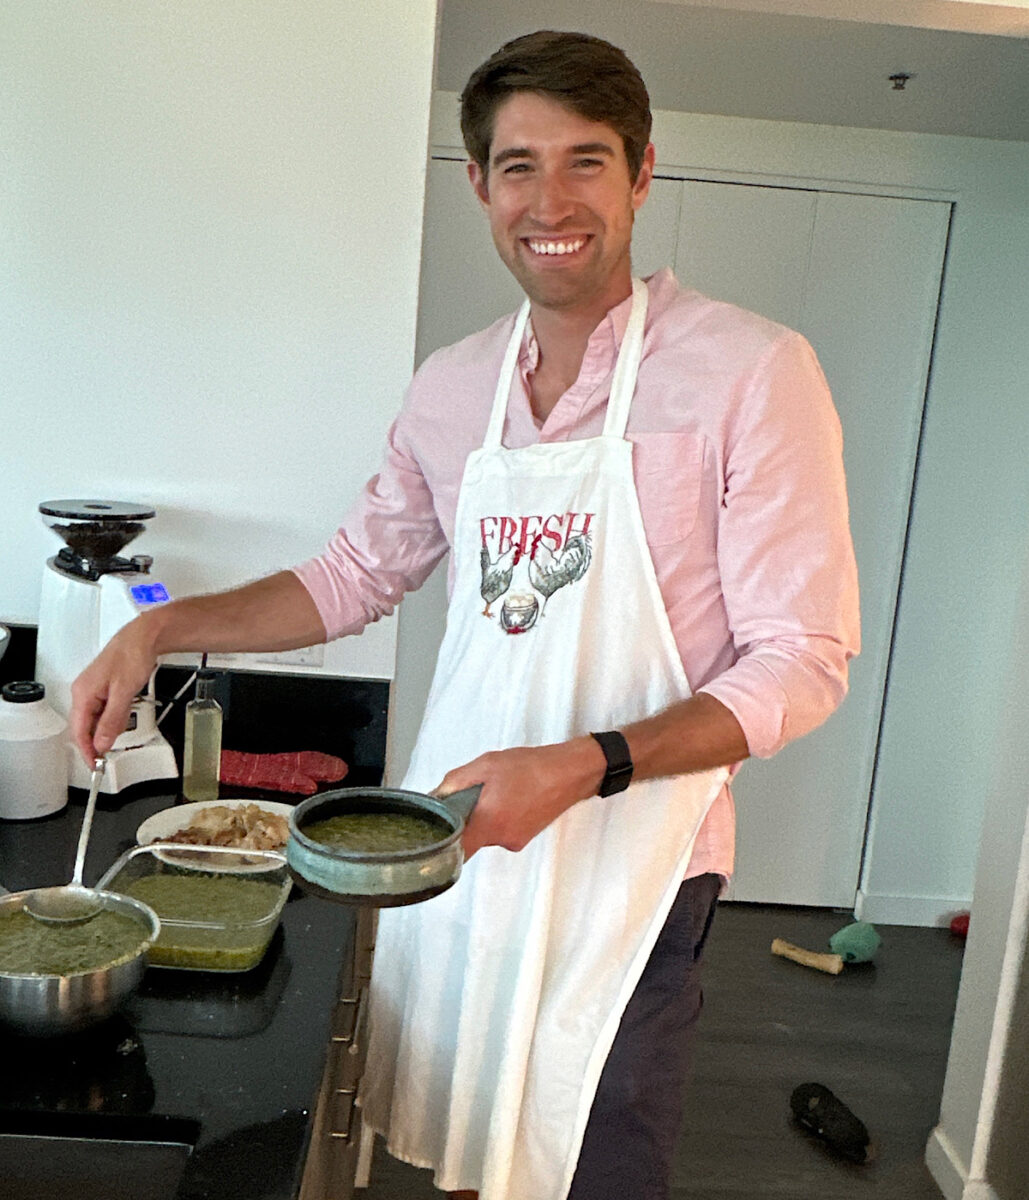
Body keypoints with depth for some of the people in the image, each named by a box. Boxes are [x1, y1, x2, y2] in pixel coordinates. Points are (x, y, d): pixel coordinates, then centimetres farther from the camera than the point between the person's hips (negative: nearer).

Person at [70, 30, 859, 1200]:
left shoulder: (751, 372, -13)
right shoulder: (451, 387, 4)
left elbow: (800, 663, -13)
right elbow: (353, 576, 16)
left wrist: (585, 766, -24)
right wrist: (162, 626, 5)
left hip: (621, 864, -4)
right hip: (450, 840, 5)